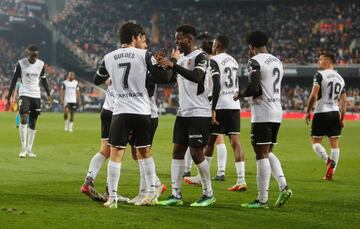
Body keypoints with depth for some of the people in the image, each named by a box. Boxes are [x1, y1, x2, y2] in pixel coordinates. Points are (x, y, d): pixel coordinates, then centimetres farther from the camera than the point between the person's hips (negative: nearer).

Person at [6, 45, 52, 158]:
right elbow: (14, 81, -3)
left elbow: (44, 80, 13)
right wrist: (8, 98, -5)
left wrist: (48, 95, 2)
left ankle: (29, 149, 12)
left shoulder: (41, 64, 2)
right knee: (24, 119, -20)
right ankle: (23, 149, -18)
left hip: (36, 95, 4)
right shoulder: (21, 63, -7)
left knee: (33, 122, 5)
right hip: (24, 94, -4)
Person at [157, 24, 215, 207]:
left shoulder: (200, 56, -11)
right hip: (183, 112, 8)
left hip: (199, 113, -8)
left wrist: (174, 65, -36)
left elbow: (196, 77, -30)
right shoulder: (181, 58, 15)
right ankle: (175, 194, 7)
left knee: (196, 153, -6)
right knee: (177, 151, 4)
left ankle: (208, 194, 7)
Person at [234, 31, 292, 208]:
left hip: (262, 114, -8)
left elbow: (253, 88, -20)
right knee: (268, 153, 19)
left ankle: (262, 200, -2)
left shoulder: (255, 62, -11)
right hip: (277, 112, 8)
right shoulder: (277, 62, 16)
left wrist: (240, 95, -3)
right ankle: (283, 187, 4)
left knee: (261, 155, -5)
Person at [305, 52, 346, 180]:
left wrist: (307, 112, -6)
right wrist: (342, 119, 17)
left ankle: (328, 161, -17)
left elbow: (313, 95, -15)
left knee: (315, 141, 5)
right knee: (335, 144, 7)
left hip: (321, 112, -5)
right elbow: (343, 101, 13)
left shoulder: (320, 75, -7)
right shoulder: (340, 78, 13)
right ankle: (331, 172, 4)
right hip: (335, 113, 5)